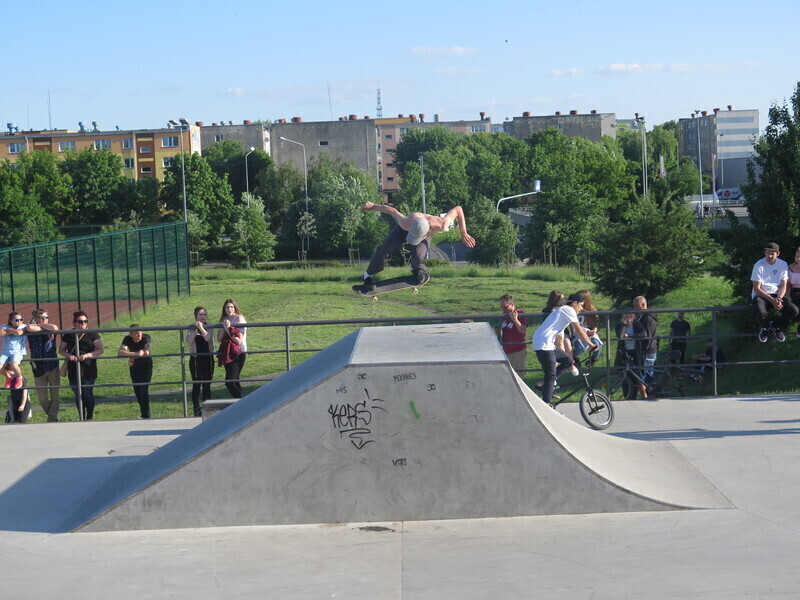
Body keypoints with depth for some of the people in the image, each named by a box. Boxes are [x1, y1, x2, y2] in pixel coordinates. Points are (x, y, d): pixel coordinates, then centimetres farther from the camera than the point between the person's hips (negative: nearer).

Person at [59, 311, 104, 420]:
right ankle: (82, 418, 20)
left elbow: (101, 349, -4)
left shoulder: (92, 334, 0)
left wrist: (87, 355, -18)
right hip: (73, 371, 3)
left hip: (88, 371, -3)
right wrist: (68, 355, -9)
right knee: (78, 396, 9)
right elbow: (61, 349, 13)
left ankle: (90, 418, 10)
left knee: (88, 394, -3)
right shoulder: (68, 335, 8)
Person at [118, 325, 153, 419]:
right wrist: (135, 354, -45)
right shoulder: (127, 339, -17)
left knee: (144, 390, -14)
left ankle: (146, 415, -8)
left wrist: (132, 357, -31)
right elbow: (120, 352, -32)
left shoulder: (146, 338, -23)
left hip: (146, 365, -4)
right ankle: (143, 412, 30)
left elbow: (147, 352, -38)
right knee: (137, 390, 10)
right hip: (134, 367, 4)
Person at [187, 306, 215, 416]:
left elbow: (208, 338, -15)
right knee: (196, 384, 0)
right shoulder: (191, 328, 2)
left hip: (208, 358, 1)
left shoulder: (209, 327, 3)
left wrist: (201, 328, -22)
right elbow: (189, 342, -11)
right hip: (195, 359, -1)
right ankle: (197, 410, 4)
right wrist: (195, 330, -16)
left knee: (207, 384, 3)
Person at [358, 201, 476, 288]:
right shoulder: (406, 224, -44)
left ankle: (416, 269, 9)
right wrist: (373, 206, -11)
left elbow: (458, 209, -33)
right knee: (385, 248, -15)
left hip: (426, 234, 0)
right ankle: (368, 275, 12)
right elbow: (392, 210, -27)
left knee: (419, 256, -29)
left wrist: (464, 234, -30)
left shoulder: (440, 226, -46)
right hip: (406, 229, 0)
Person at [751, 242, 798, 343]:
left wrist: (779, 299, -21)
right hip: (761, 295, -3)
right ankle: (765, 327, 3)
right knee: (760, 312, -36)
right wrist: (772, 300, -22)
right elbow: (756, 288, -12)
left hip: (778, 294, 3)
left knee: (793, 310, -23)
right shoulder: (759, 265, -10)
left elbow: (783, 286, 0)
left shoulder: (783, 265, -1)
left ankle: (776, 327, 8)